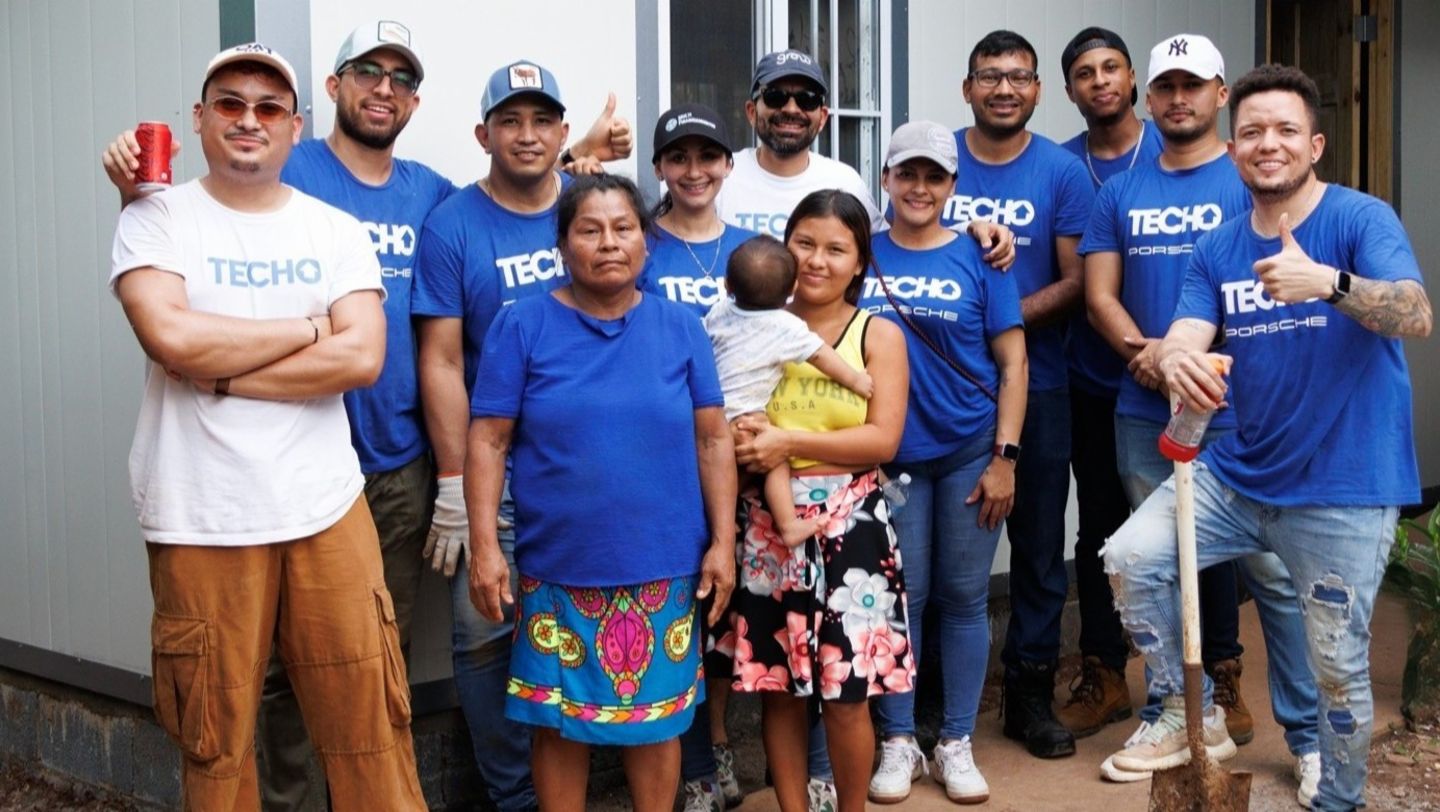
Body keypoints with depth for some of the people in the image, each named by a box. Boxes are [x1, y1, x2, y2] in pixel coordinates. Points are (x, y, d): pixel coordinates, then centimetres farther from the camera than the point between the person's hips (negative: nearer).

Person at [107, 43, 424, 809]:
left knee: (371, 729, 4)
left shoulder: (336, 229, 7)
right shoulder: (155, 218, 1)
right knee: (215, 742, 9)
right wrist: (311, 327, -6)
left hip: (327, 510, 2)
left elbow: (362, 358, -6)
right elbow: (171, 339, -16)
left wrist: (221, 372, -11)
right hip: (202, 523, -1)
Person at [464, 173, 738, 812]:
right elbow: (488, 440, -4)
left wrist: (723, 542, -1)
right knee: (561, 721, 9)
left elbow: (713, 440, 4)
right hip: (558, 568, -1)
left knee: (657, 718, 12)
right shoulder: (522, 326, -2)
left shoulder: (680, 328, 4)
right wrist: (484, 546, -10)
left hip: (664, 568, 1)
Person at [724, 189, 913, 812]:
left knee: (846, 694, -1)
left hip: (848, 527, -2)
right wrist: (739, 436, -13)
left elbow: (883, 440, -8)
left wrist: (790, 442, -17)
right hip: (767, 527, 2)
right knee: (776, 687, 8)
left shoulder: (879, 335, 2)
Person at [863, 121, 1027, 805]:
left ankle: (956, 743, 18)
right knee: (899, 596, 5)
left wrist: (1004, 458, -7)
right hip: (891, 455, 1)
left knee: (964, 597, 6)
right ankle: (897, 741, 18)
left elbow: (1012, 364, 0)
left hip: (970, 453, 0)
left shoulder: (977, 258, 1)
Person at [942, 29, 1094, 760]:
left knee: (1039, 541, 6)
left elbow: (1076, 281, -3)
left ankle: (1029, 693, 20)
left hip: (1035, 385, 0)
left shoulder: (1063, 171, 0)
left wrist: (1010, 317, -18)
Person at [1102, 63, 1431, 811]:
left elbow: (1416, 316, -25)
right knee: (1130, 558, -10)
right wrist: (1176, 362, -33)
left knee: (1338, 663, 3)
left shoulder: (1361, 219, -9)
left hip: (1343, 487, -4)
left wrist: (1328, 282, -45)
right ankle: (1187, 714, 10)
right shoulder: (1217, 248, 6)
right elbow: (1184, 338, -7)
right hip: (1237, 472, 4)